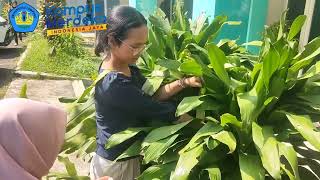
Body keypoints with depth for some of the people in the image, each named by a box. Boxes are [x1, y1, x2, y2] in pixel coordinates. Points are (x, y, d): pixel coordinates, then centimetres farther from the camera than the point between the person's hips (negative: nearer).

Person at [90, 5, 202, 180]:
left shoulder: (126, 65, -3)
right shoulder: (113, 85, -31)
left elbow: (152, 94, -4)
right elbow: (157, 109, -25)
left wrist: (184, 82, -18)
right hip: (115, 163, -8)